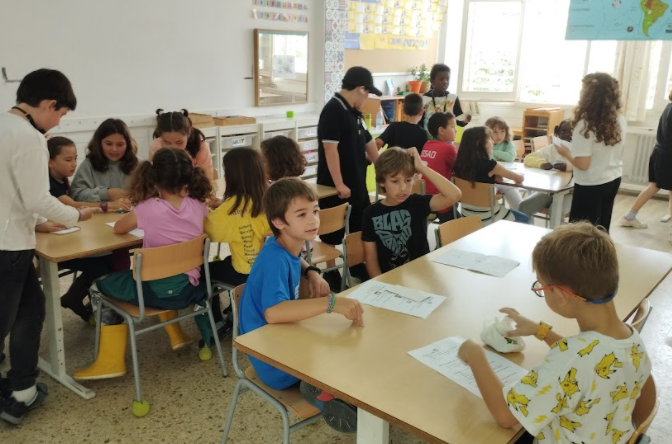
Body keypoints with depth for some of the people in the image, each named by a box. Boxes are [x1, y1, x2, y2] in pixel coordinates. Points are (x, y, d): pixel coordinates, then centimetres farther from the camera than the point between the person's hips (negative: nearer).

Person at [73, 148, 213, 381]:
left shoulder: (147, 208, -13)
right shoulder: (198, 205, -3)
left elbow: (118, 228, 6)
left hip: (156, 291, -5)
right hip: (188, 289, 5)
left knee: (100, 286, 19)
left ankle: (111, 362, 17)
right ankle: (176, 335, 37)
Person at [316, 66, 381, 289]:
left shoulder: (354, 112, 11)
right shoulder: (333, 110, -18)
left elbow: (367, 141, 21)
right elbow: (330, 148, -24)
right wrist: (339, 184, -25)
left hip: (357, 183, 9)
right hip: (336, 186, -9)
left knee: (360, 227, 20)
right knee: (333, 232, 4)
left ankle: (356, 264, 36)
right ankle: (331, 273, 17)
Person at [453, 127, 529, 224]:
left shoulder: (462, 162, -4)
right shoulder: (488, 164, -22)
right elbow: (520, 178, -8)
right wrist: (518, 176, 14)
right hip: (487, 217, -7)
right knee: (523, 219, 21)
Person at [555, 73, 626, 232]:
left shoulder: (586, 124, -21)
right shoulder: (620, 119, 1)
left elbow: (583, 164, -21)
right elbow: (614, 153, 12)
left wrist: (566, 153, -3)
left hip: (591, 185, -7)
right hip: (614, 179, 7)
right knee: (601, 230, 18)